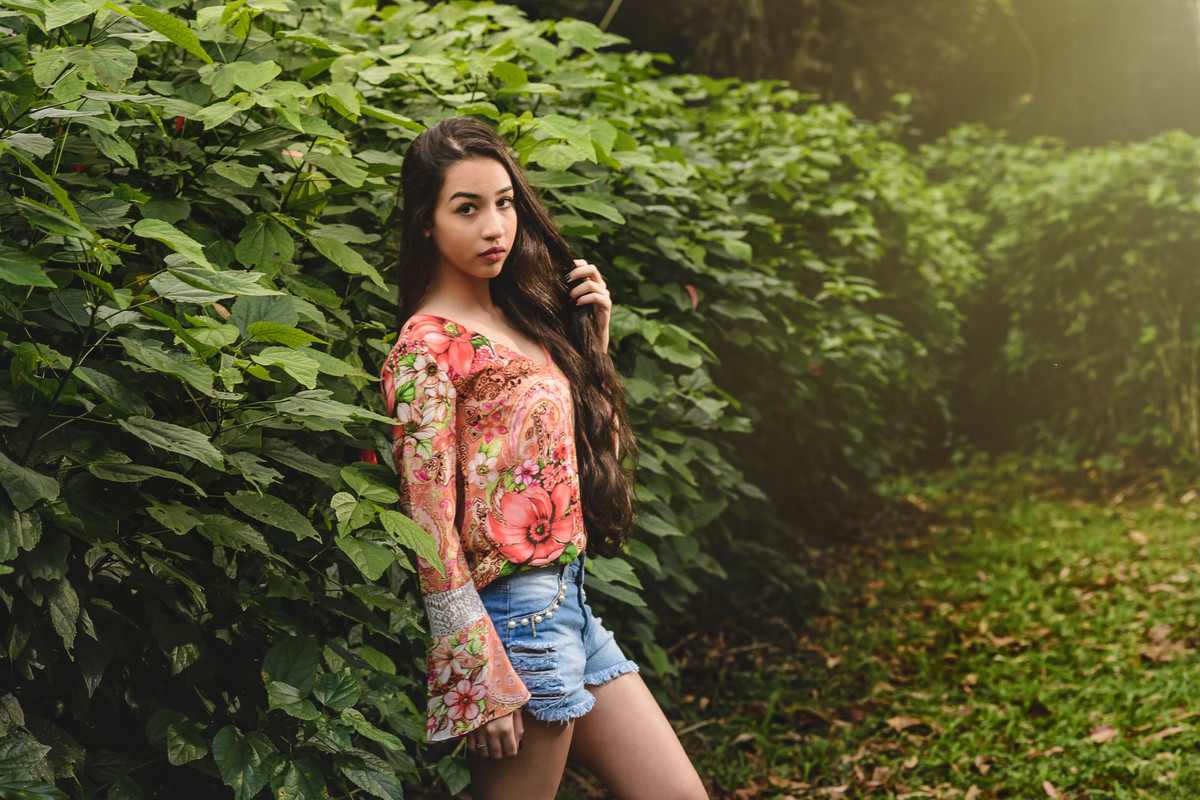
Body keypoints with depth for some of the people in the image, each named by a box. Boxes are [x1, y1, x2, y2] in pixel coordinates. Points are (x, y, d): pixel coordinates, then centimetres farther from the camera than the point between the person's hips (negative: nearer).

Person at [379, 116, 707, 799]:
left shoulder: (520, 317, 11)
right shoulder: (427, 346, -12)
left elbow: (588, 448, 20)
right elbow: (430, 526, -16)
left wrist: (594, 335, 9)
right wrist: (482, 678, -17)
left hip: (569, 599, 8)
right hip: (515, 613, -8)